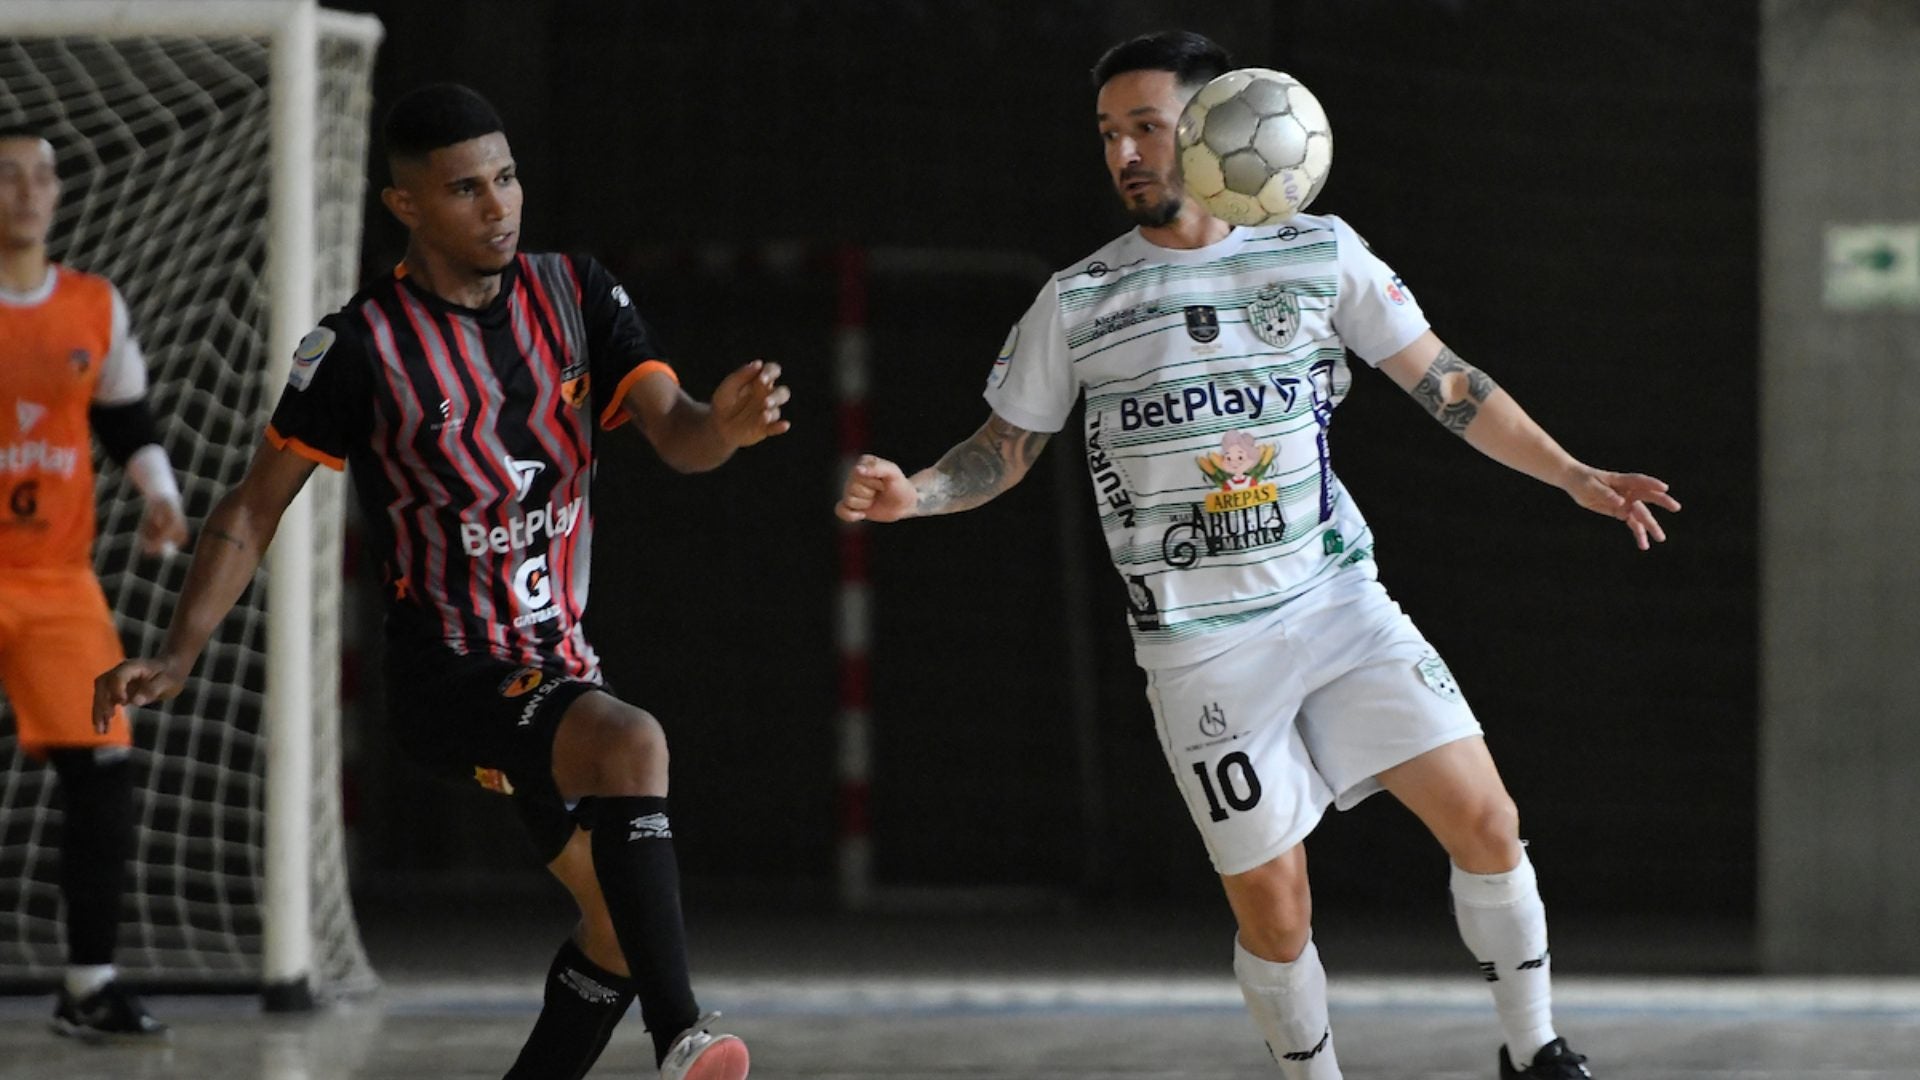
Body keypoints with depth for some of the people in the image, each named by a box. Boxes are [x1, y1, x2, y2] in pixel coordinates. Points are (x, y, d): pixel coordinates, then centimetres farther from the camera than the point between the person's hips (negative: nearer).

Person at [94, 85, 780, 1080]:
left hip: (555, 663, 7)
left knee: (622, 925, 11)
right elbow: (254, 509, -6)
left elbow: (674, 435, -7)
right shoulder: (362, 345, -12)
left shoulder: (576, 296, 1)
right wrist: (176, 655, -15)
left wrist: (723, 426, -30)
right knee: (634, 745, -33)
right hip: (447, 675, -7)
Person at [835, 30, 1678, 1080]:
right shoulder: (1076, 300, 1)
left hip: (1339, 601, 1)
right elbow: (1005, 448, 8)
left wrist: (1572, 474, 3)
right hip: (1201, 648, -1)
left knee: (1484, 820, -8)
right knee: (1271, 907, -4)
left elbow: (1445, 382, 8)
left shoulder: (1319, 252, 3)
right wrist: (910, 492, -11)